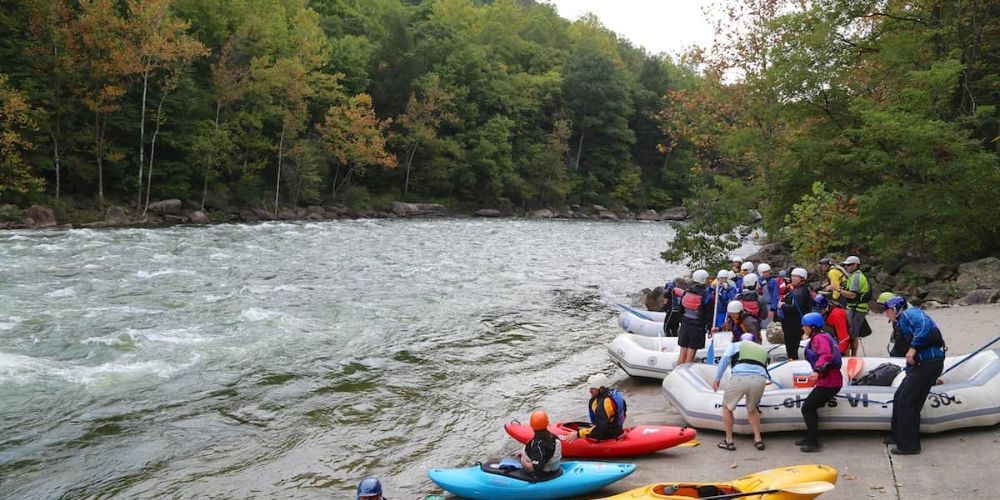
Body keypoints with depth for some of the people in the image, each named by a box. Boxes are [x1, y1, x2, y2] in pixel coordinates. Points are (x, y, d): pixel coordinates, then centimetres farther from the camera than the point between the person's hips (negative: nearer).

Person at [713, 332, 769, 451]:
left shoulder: (735, 345, 28)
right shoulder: (763, 350, 37)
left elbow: (725, 359, 8)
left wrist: (717, 378, 4)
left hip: (740, 378, -3)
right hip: (760, 380, 3)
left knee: (727, 407, 19)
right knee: (752, 409, 30)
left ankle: (729, 441, 20)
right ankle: (758, 440, 25)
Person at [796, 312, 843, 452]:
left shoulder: (819, 337, -12)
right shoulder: (817, 337, 17)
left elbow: (826, 355, -28)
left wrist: (817, 370, -39)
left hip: (828, 382, -10)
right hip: (828, 381, 10)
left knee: (807, 408, -6)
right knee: (810, 407, 18)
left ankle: (814, 443, -2)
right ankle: (811, 439, 26)